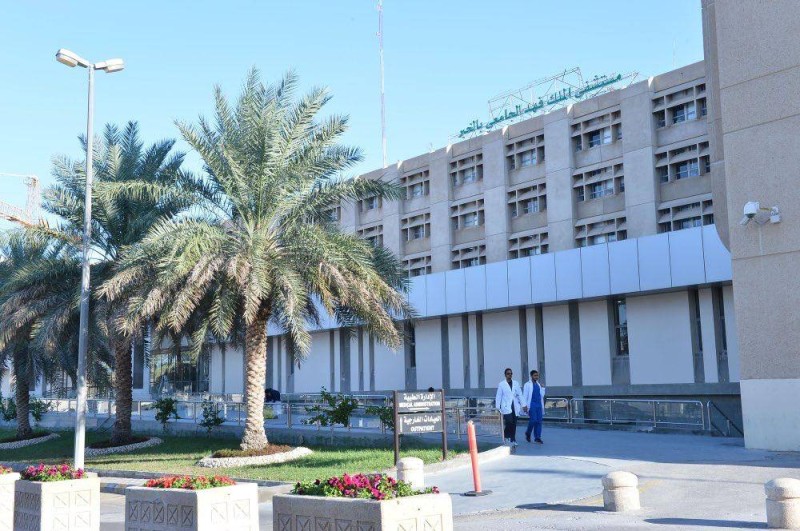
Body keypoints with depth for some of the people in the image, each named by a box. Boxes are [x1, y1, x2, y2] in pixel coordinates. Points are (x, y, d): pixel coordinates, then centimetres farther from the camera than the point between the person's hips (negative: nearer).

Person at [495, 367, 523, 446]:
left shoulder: (516, 383, 11)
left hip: (515, 407, 4)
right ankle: (506, 436, 7)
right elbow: (498, 396, 1)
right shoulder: (501, 384, 1)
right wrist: (498, 407, -3)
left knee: (514, 424, 4)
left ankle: (513, 440, 14)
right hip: (506, 407, -4)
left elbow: (519, 395, 10)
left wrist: (522, 405, 2)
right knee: (509, 422, -16)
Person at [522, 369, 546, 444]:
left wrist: (542, 388, 7)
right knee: (533, 420, -12)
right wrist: (524, 405, -10)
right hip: (531, 405, -5)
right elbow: (524, 396, -3)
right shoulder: (527, 385, 1)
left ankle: (537, 437, 5)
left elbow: (542, 395, 20)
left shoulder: (539, 385, 17)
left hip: (539, 405, 5)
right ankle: (528, 433, 13)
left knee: (539, 421, 1)